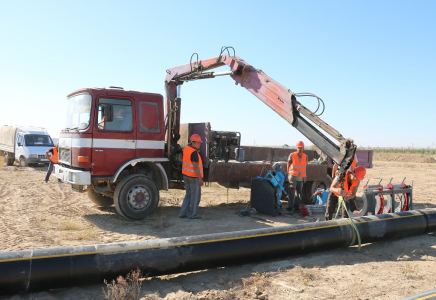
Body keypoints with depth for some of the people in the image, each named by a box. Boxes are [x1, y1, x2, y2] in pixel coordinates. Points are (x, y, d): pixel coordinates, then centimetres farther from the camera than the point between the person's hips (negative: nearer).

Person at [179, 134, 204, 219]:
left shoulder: (186, 149, 7)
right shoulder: (194, 152, -19)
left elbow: (182, 157, 29)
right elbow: (196, 166, -23)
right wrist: (200, 178, -20)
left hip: (185, 176, 9)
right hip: (194, 177, -9)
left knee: (188, 195, 18)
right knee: (195, 196, 3)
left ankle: (182, 213, 17)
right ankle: (193, 215, 9)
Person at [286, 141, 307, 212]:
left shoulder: (305, 156, 9)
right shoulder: (292, 155, -2)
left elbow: (305, 166, 13)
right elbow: (288, 165, 3)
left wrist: (304, 176, 11)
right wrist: (288, 174, -2)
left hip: (301, 177, 4)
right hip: (293, 176, -4)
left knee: (299, 192, 7)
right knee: (292, 190, -14)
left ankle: (296, 206, 16)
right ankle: (290, 206, -15)